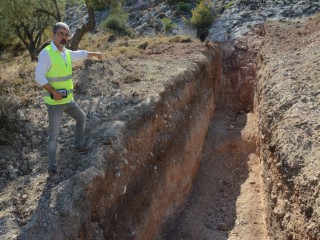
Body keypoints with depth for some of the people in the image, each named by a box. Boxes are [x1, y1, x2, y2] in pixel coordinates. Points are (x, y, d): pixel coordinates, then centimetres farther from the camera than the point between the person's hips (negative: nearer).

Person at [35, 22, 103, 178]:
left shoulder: (66, 53, 5)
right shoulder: (46, 53, -18)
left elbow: (81, 54, 26)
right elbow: (39, 77, -22)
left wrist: (95, 54, 40)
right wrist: (54, 92, -27)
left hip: (67, 100, 8)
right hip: (54, 102, -8)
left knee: (81, 118, 24)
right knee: (54, 135, -3)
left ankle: (79, 146, 40)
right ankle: (51, 167, 9)